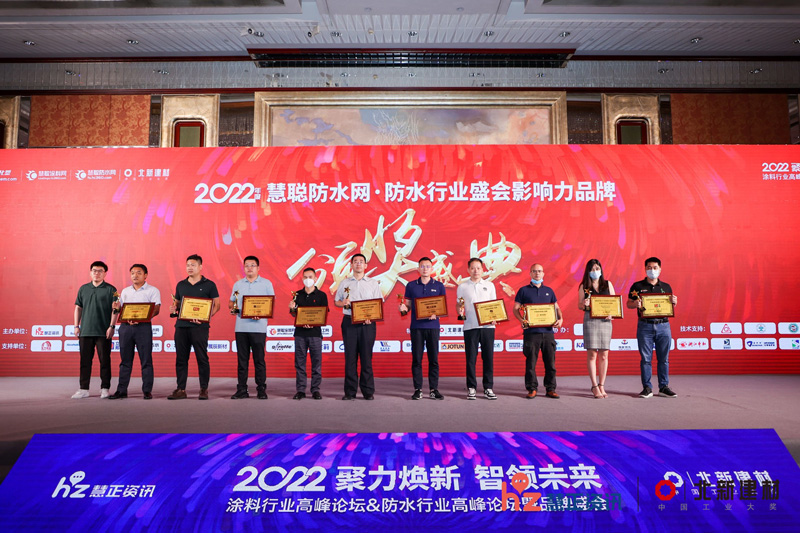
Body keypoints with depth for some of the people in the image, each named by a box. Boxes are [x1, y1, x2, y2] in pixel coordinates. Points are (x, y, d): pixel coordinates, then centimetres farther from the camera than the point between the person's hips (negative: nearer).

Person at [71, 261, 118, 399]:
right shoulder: (83, 289, 13)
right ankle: (84, 389, 13)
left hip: (103, 332, -3)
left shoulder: (110, 289, 1)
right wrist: (76, 326, 8)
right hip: (85, 331, 4)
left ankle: (105, 388, 9)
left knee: (104, 360, 1)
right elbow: (78, 308, 15)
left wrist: (111, 326, -10)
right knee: (85, 360, 6)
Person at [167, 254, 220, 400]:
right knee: (181, 358, 6)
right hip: (181, 325, 4)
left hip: (199, 326, -4)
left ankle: (204, 389, 6)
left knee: (202, 358, -2)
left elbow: (216, 305, 1)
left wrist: (206, 317, -14)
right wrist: (173, 309, -1)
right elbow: (176, 303, 23)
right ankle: (181, 389, 13)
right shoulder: (180, 285, 15)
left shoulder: (209, 285, 3)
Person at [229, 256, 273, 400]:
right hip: (240, 327, 3)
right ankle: (242, 389, 11)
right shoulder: (238, 284, 15)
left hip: (258, 327, -3)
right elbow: (231, 302, 19)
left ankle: (261, 389, 7)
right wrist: (232, 307, -4)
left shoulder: (266, 284, 5)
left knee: (259, 359, 0)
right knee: (242, 359, 5)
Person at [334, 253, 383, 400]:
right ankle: (350, 391, 6)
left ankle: (368, 391, 6)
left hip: (367, 323, -1)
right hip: (349, 322, 1)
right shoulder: (345, 283, 13)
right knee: (350, 356, 0)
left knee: (366, 356, -1)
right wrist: (343, 303, -6)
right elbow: (336, 301, 16)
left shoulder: (373, 283, 9)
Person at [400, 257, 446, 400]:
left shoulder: (439, 286, 7)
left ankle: (434, 389, 10)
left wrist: (436, 315, -12)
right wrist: (403, 308, -12)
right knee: (416, 359, 2)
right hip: (416, 326, 0)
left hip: (433, 326, 0)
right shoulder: (411, 286, 8)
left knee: (434, 359, 2)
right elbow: (408, 305, 10)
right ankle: (417, 389, 9)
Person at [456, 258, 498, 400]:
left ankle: (488, 388, 11)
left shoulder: (489, 285, 11)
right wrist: (460, 311, -12)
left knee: (488, 357, 2)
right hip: (470, 326, -1)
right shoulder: (462, 287, 8)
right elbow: (459, 306, 11)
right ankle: (471, 388, 10)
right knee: (471, 358, 1)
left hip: (487, 326, 1)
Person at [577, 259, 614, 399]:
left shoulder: (608, 284, 11)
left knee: (604, 355, 3)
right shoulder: (584, 286, 5)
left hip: (605, 320, 2)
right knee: (592, 354, -4)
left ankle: (601, 386, 12)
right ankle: (594, 387, 2)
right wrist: (584, 304, -17)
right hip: (590, 319, -2)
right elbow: (579, 305, 5)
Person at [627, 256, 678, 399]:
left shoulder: (666, 287, 13)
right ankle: (647, 388, 6)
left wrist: (674, 302, -4)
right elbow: (628, 304, 4)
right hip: (645, 326, -2)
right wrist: (636, 304, -17)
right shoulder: (637, 286, 5)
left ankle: (664, 387, 13)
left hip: (663, 325, 2)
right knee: (645, 358, 0)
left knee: (663, 358, 5)